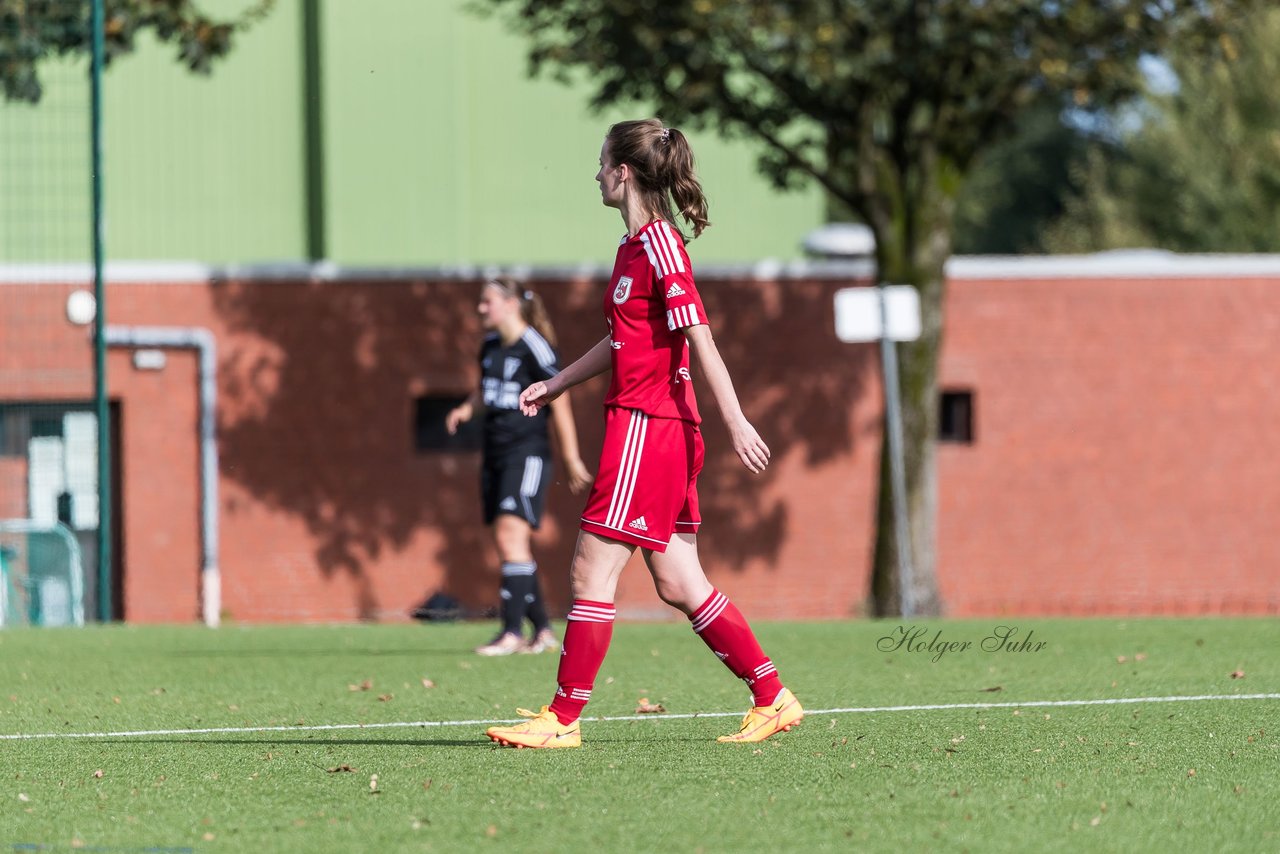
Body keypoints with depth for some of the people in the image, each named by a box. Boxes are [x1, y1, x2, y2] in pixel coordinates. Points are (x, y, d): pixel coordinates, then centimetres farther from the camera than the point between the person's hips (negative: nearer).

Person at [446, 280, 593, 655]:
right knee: (505, 542, 7)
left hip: (527, 453, -9)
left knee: (511, 533, -18)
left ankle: (512, 632, -21)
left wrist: (572, 459, -9)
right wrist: (467, 409, 6)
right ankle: (543, 631, 15)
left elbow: (559, 403, -10)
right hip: (495, 455, 9)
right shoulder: (490, 346, 12)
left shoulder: (534, 348, -12)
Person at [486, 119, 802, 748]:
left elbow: (700, 339, -17)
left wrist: (736, 423, -21)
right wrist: (558, 384, 32)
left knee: (592, 571, -6)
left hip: (647, 426, -9)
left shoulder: (658, 243, -12)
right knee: (679, 584, 9)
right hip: (662, 430, 9)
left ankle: (563, 719, -2)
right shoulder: (635, 245, 16)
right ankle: (772, 699, 12)